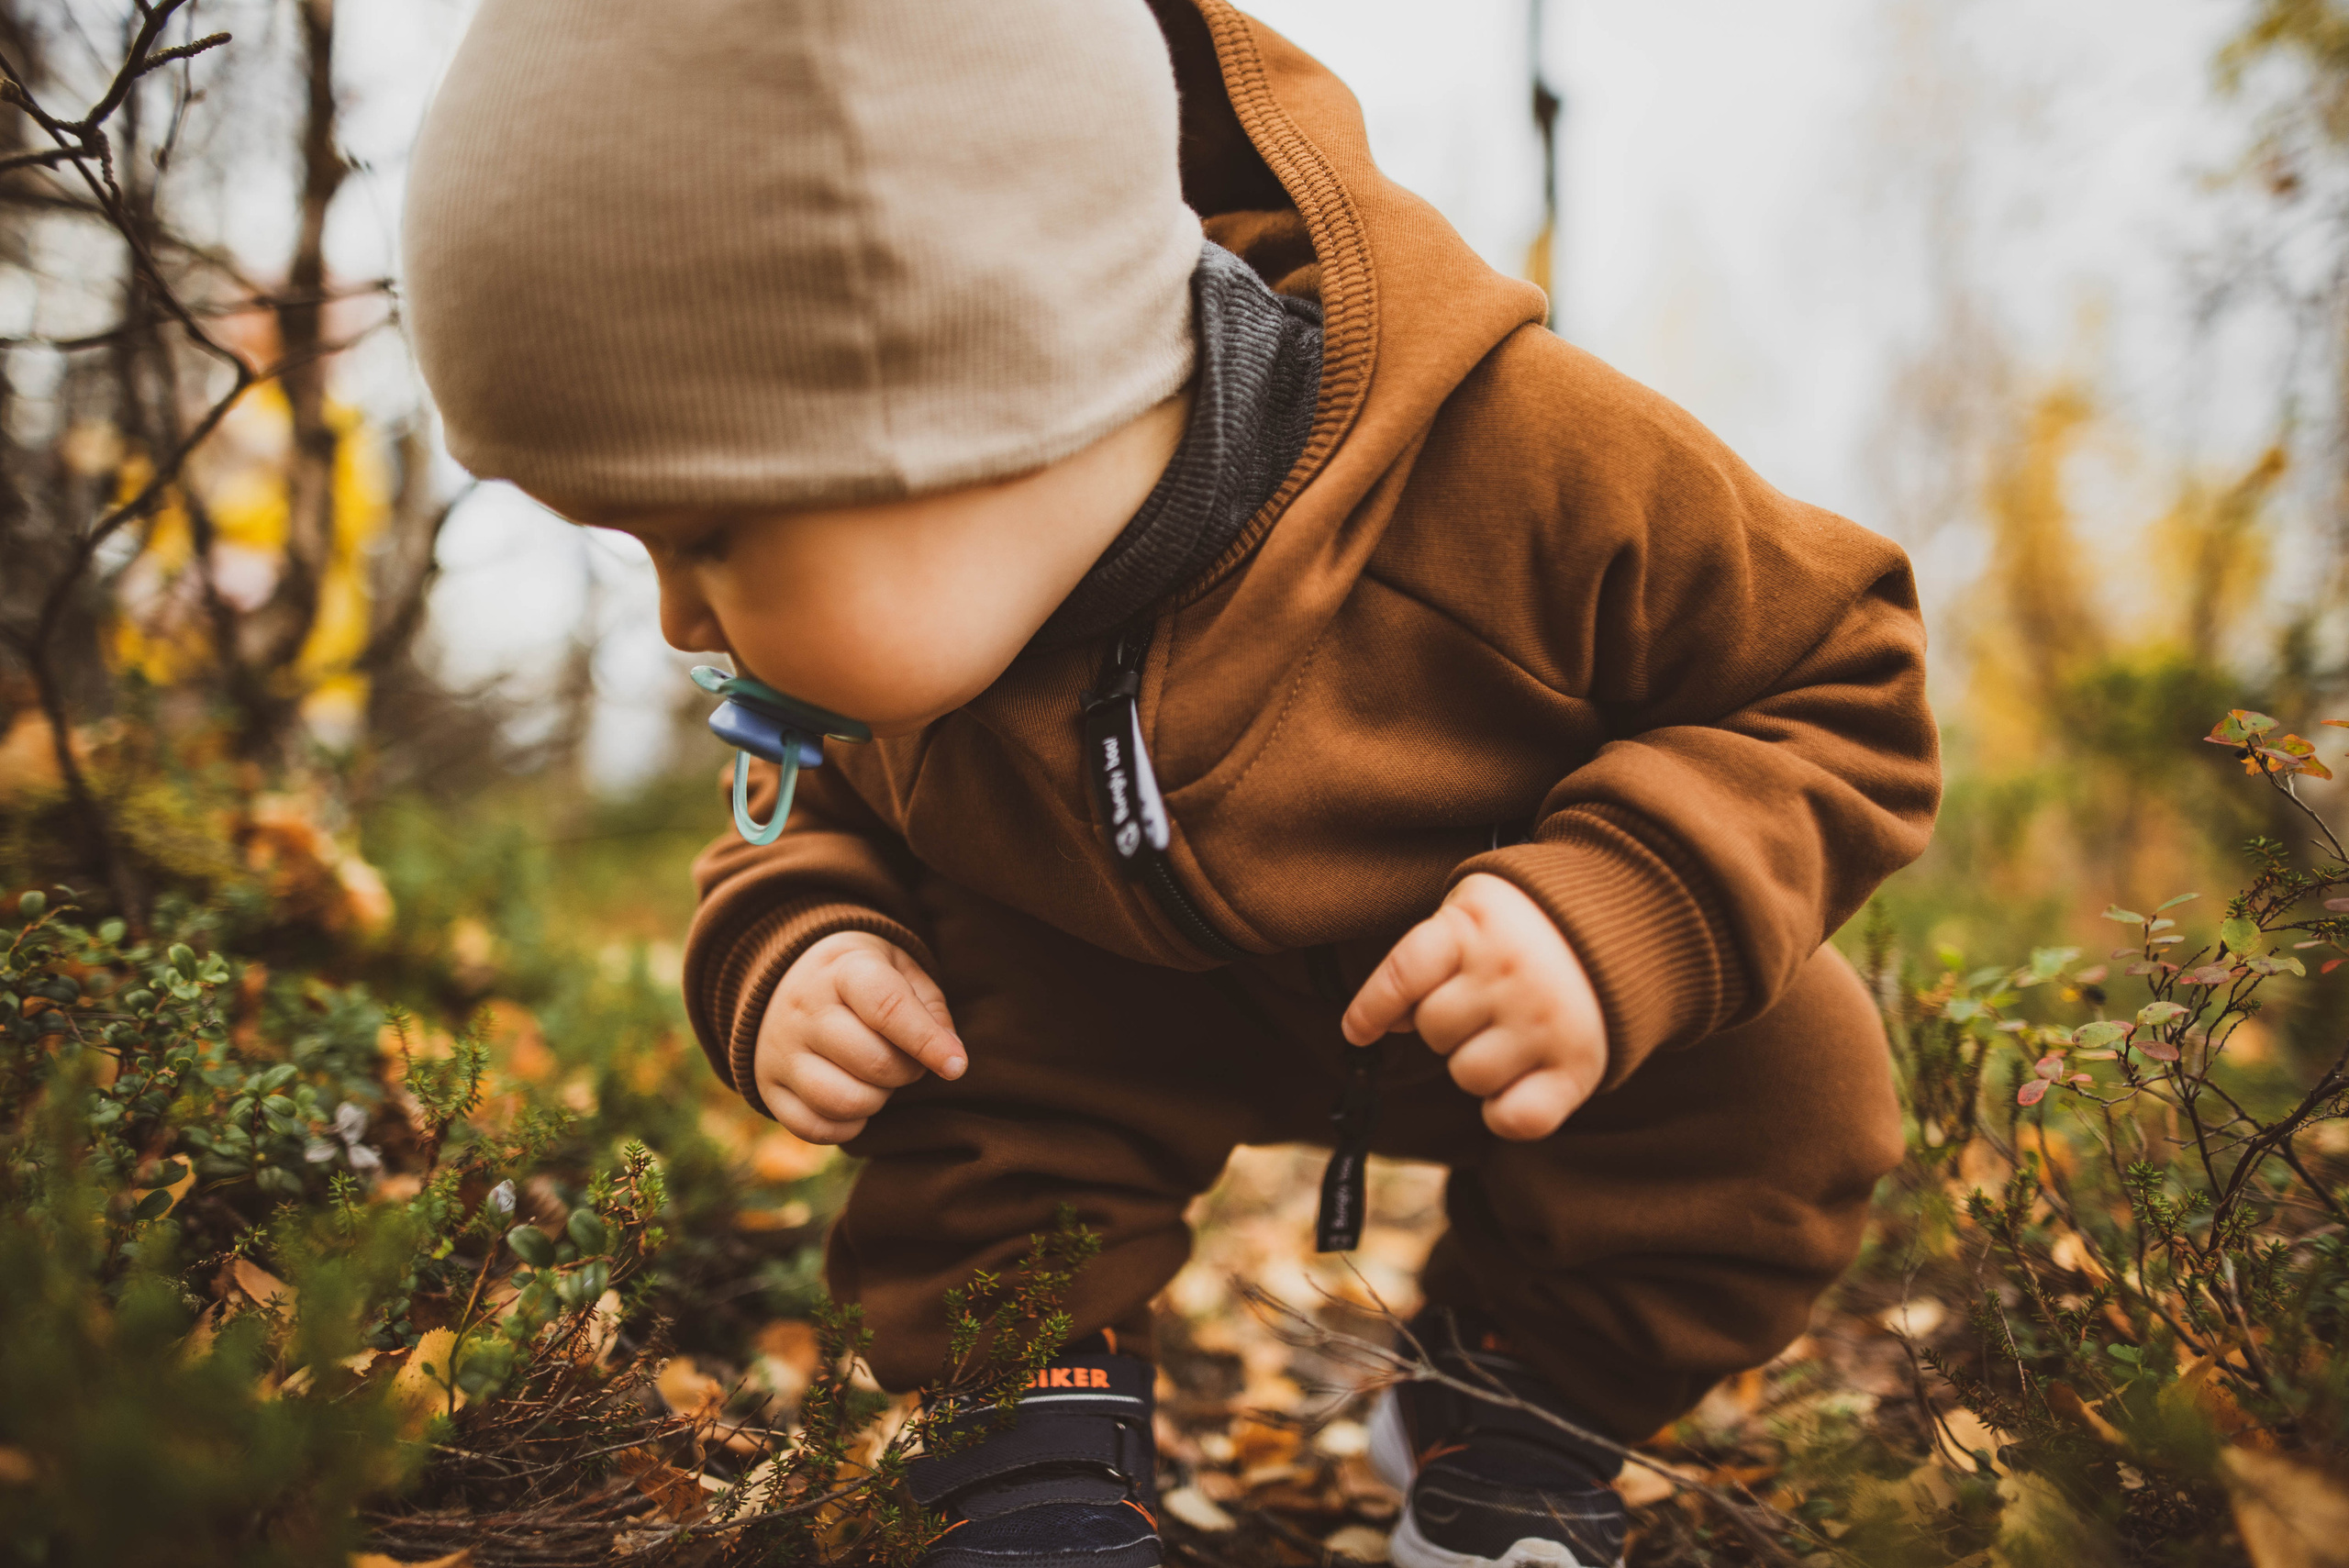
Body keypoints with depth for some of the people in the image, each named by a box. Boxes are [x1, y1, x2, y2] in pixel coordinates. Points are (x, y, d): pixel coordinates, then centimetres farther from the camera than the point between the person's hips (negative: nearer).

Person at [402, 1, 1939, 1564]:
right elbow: (824, 816, -2)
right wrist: (792, 954, -26)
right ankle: (1042, 1440, -2)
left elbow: (1846, 685, -24)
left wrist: (1625, 915, -43)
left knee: (1785, 1078, -23)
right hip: (1138, 998, 3)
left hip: (1483, 978, -2)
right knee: (978, 1049, -23)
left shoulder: (1529, 460, -39)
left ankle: (1532, 1403, 2)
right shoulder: (889, 608, -22)